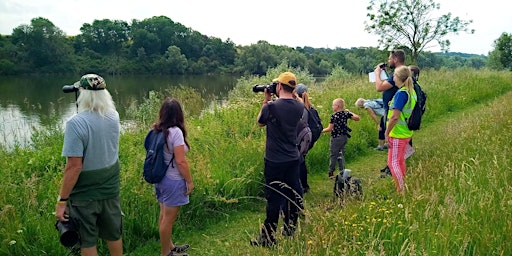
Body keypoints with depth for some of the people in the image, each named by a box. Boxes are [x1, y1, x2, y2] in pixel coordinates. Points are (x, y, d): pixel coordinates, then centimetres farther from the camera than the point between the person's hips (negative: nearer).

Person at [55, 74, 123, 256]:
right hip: (111, 190, 5)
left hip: (84, 195, -5)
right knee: (114, 234, 22)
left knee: (87, 241, 14)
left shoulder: (76, 123, -22)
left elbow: (74, 167, -24)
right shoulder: (114, 117, -5)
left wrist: (62, 200, -14)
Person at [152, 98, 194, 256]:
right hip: (173, 181, -8)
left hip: (160, 178, 8)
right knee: (169, 218, 6)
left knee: (164, 215, 20)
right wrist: (190, 181, -12)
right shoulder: (175, 131, -20)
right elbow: (180, 161, -21)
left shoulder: (156, 130, 2)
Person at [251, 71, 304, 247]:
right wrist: (272, 102, 14)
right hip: (293, 159, 5)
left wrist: (266, 101, 9)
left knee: (274, 198, 2)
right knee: (293, 195, 15)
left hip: (275, 161, -5)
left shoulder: (271, 107, -18)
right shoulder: (299, 107, -1)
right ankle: (290, 230, 30)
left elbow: (260, 122, 2)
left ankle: (268, 238, 13)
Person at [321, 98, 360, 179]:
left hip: (336, 138, -6)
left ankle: (331, 173, 11)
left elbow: (329, 129, -15)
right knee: (341, 154, 16)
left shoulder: (334, 116, -17)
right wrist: (350, 112, 15)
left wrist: (321, 130, -1)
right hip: (345, 137, 7)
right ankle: (342, 171, 16)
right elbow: (357, 118, 4)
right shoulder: (346, 113, 0)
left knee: (333, 155, 3)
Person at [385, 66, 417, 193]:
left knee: (393, 162, -2)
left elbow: (395, 116, -24)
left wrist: (387, 132, -15)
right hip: (406, 133, 9)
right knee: (400, 161, 18)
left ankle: (401, 191, 2)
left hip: (398, 134, -9)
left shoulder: (401, 93, -20)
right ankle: (402, 187, 28)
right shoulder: (411, 92, 8)